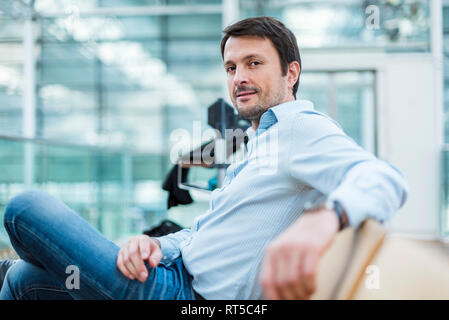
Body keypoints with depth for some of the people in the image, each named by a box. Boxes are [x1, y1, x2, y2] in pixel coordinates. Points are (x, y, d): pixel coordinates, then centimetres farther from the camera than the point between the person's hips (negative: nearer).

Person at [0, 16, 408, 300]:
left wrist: (324, 218, -53)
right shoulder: (261, 145, 21)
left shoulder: (302, 127, -11)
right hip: (175, 272, 10)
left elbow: (385, 178, -31)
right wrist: (154, 244, -2)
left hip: (185, 293, -10)